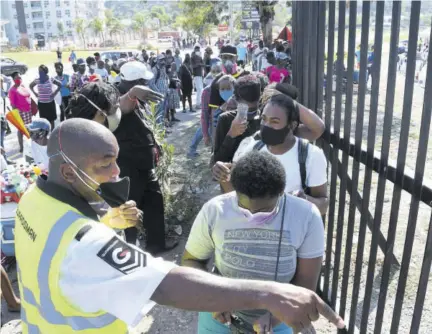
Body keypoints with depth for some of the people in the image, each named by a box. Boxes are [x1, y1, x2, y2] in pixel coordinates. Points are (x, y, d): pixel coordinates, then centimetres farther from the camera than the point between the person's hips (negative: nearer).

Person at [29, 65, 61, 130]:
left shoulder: (51, 80, -9)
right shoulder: (37, 80, -4)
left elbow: (60, 85, 5)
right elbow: (31, 86, 16)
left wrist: (55, 93, -3)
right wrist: (35, 93, 4)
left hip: (50, 102, -1)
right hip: (41, 103, 1)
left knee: (51, 120, 8)